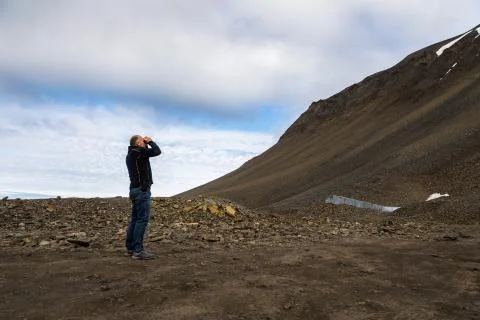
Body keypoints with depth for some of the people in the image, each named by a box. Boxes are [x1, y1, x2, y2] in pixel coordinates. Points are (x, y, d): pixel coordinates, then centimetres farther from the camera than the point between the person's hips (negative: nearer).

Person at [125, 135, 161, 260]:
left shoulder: (131, 154, 18)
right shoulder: (139, 152, -12)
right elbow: (157, 151, -14)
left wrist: (146, 145, 18)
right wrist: (150, 141, 1)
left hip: (135, 189, 10)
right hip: (142, 189, -10)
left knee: (135, 219, 12)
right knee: (142, 219, -11)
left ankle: (130, 248, 17)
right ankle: (138, 250, -12)